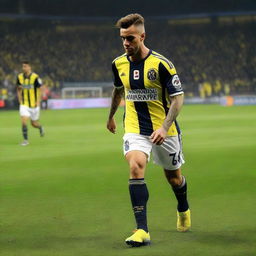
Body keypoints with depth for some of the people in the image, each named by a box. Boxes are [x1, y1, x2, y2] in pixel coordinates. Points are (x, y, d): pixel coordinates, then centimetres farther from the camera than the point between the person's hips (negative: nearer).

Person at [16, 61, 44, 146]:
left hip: (34, 104, -2)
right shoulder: (20, 77, -1)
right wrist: (20, 100, 3)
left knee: (34, 123, 9)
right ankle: (25, 140, -4)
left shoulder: (35, 77, -13)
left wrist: (38, 102, -12)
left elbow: (39, 90, -6)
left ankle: (40, 128, 44)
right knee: (24, 121, -14)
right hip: (24, 104, 2)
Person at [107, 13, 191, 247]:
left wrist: (164, 127, -25)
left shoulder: (161, 64, -16)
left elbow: (178, 98, -14)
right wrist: (111, 116, 32)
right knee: (135, 168, -23)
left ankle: (183, 210, 48)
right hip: (134, 129, 2)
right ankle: (142, 230, -25)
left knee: (173, 176, 13)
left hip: (163, 130, -2)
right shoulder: (119, 64, -1)